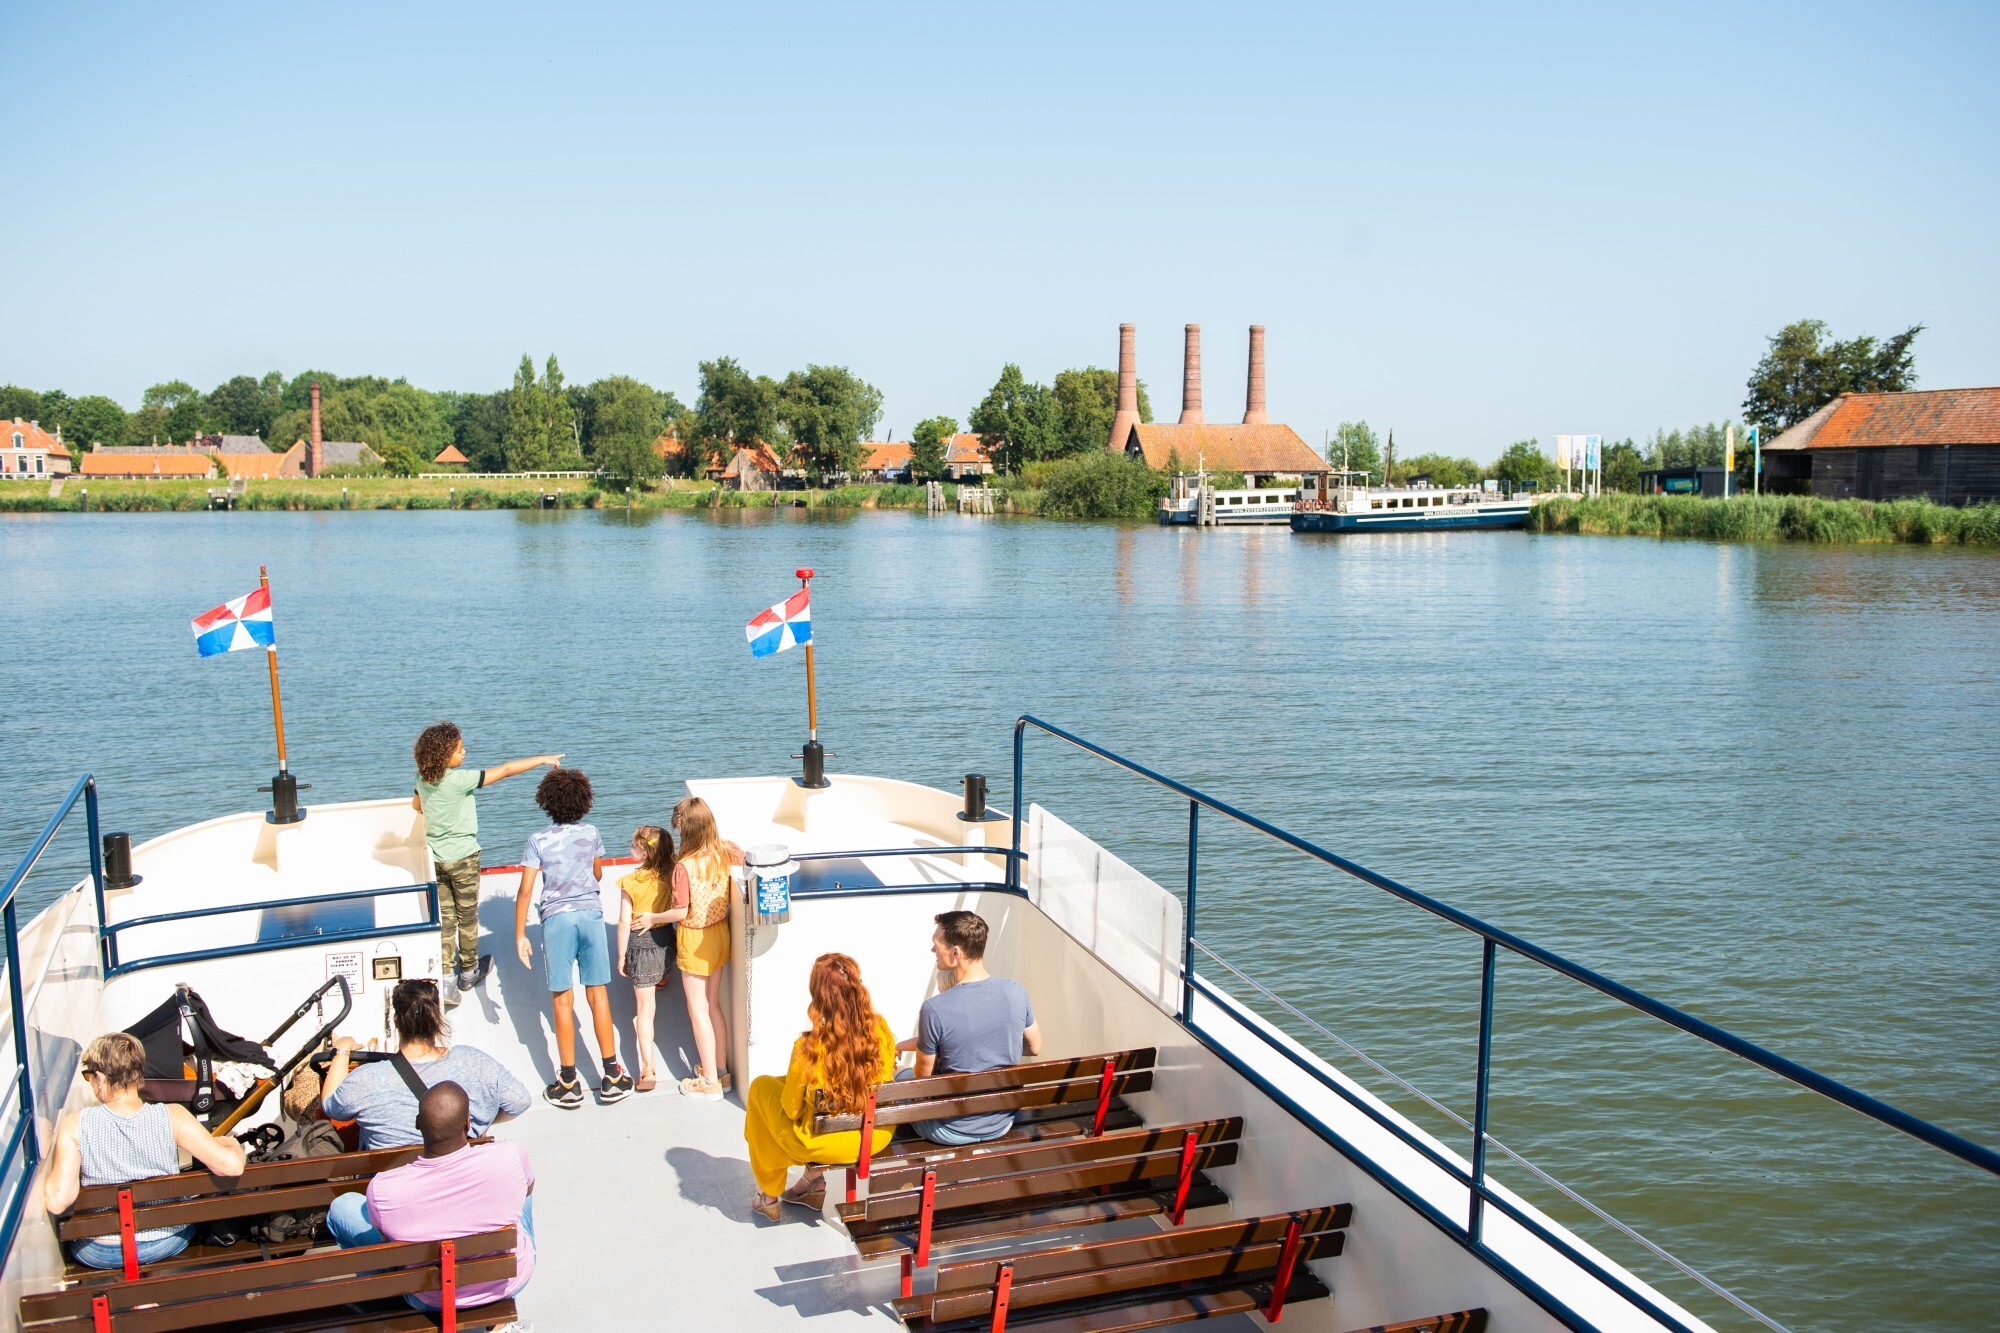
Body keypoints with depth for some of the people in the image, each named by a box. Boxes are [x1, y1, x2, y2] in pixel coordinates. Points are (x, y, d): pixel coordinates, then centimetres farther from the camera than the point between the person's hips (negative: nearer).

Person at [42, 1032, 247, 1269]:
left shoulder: (75, 1125, -22)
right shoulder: (172, 1117, -21)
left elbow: (57, 1202, -24)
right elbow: (232, 1165, -25)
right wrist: (230, 1143, -2)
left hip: (98, 1255, 0)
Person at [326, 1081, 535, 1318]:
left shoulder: (382, 1190, -30)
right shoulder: (510, 1157, -29)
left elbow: (385, 1236, -6)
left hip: (433, 1303, 0)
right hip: (513, 1280, 1)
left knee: (341, 1206, 13)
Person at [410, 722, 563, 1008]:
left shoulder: (423, 780, -3)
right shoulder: (460, 780, -23)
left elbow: (417, 805, 19)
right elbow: (504, 770, -19)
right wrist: (542, 759, -11)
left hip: (436, 857, 5)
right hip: (462, 857, -5)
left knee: (445, 918, 10)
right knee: (467, 916, 13)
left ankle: (446, 980, 7)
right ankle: (469, 972, 29)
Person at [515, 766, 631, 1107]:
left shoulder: (538, 840, -5)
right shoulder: (591, 834, 4)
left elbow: (525, 891, -7)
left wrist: (520, 935, -1)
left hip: (556, 918, -2)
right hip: (591, 913, 2)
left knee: (562, 1000, 4)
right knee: (598, 994, 8)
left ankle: (569, 1083, 9)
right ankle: (612, 1076, 11)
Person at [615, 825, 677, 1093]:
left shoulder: (630, 883, -19)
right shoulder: (671, 875, -9)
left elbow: (625, 922, -13)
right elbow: (676, 911, -6)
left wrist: (621, 956, -5)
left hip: (640, 943, -4)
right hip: (665, 938, 4)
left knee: (644, 1009, 2)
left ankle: (648, 1070, 4)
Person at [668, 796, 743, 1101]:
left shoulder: (685, 867, -27)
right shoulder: (726, 852, -10)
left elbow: (682, 912, -20)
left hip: (695, 941, -7)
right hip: (721, 935, 7)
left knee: (698, 1011, 7)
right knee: (714, 1004, 20)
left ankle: (710, 1082, 16)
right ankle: (721, 1070, 30)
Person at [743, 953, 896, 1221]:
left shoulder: (809, 1048, -28)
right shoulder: (881, 1029, -16)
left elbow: (791, 1109, -12)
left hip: (826, 1145, -5)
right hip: (878, 1137, 5)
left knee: (760, 1087, 20)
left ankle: (769, 1195, 32)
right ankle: (815, 1179, 32)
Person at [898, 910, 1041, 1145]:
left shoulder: (934, 1009, -27)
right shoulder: (1016, 991, -13)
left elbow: (922, 1077, -12)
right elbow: (1034, 1047, 3)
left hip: (953, 1132, -5)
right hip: (1003, 1123, 5)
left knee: (899, 1078, 25)